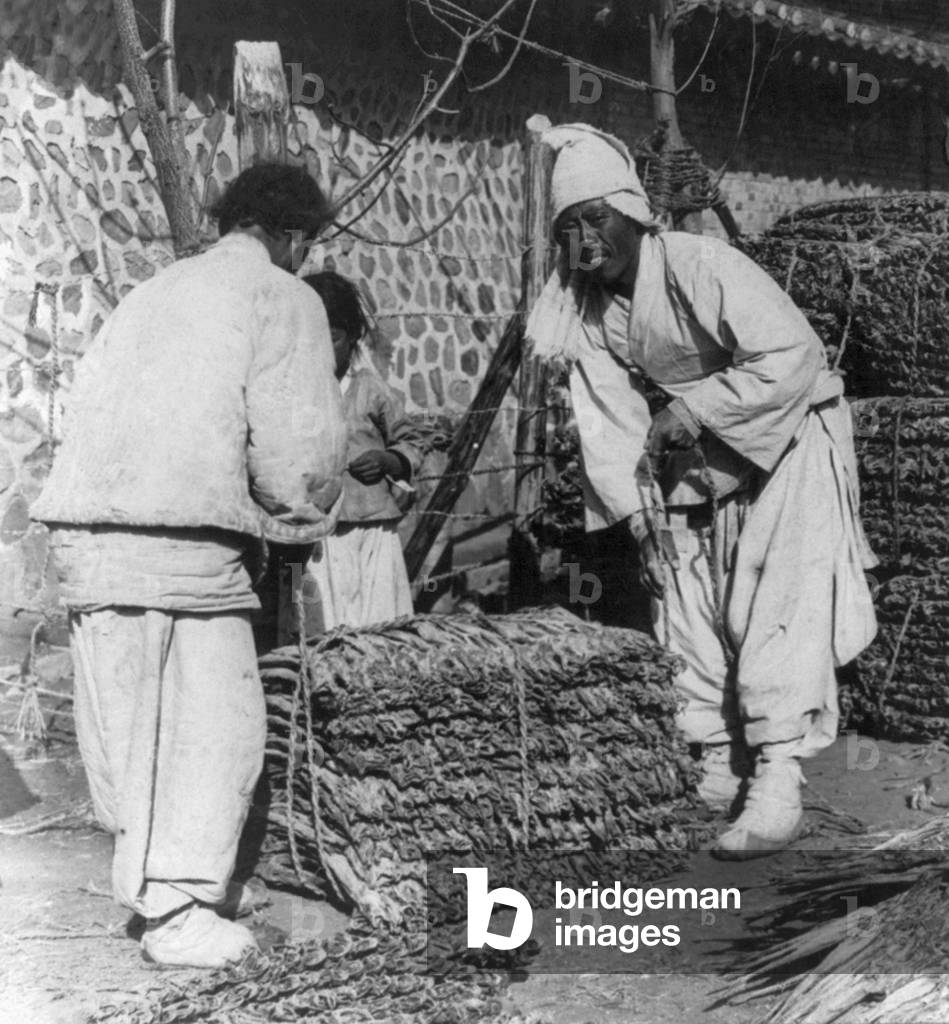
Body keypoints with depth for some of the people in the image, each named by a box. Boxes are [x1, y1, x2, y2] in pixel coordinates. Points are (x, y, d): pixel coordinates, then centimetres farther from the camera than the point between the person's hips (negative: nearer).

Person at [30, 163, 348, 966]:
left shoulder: (154, 292, 25)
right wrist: (301, 514, 16)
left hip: (83, 525, 7)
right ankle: (182, 912, 1)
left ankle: (144, 882, 25)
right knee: (217, 718, 2)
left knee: (122, 718, 14)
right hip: (181, 535, -7)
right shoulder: (283, 299, 5)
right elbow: (298, 443, -4)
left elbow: (92, 410, 21)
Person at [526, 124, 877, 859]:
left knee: (778, 610, -15)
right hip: (698, 462, 7)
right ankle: (720, 772, 18)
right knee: (687, 605, 6)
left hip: (788, 437, -7)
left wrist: (693, 410, -26)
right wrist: (636, 507, -9)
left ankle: (778, 790, -13)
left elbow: (795, 356, -30)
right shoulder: (582, 303, -6)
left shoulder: (702, 267, -26)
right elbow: (608, 412, -3)